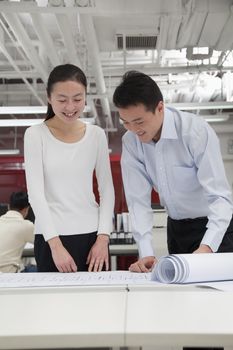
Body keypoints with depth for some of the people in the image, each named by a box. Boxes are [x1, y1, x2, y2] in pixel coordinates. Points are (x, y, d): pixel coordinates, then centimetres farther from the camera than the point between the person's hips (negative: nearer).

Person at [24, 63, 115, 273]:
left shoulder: (97, 135, 6)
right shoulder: (35, 135, -2)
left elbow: (107, 188, 6)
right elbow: (35, 192, -7)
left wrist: (103, 237, -4)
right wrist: (55, 244, -14)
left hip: (92, 235, 2)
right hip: (50, 237, -2)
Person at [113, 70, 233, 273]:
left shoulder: (196, 131, -25)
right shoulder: (130, 141, -11)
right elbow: (138, 198, -13)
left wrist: (206, 247, -43)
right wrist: (146, 253, -23)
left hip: (214, 227, -4)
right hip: (176, 227, 4)